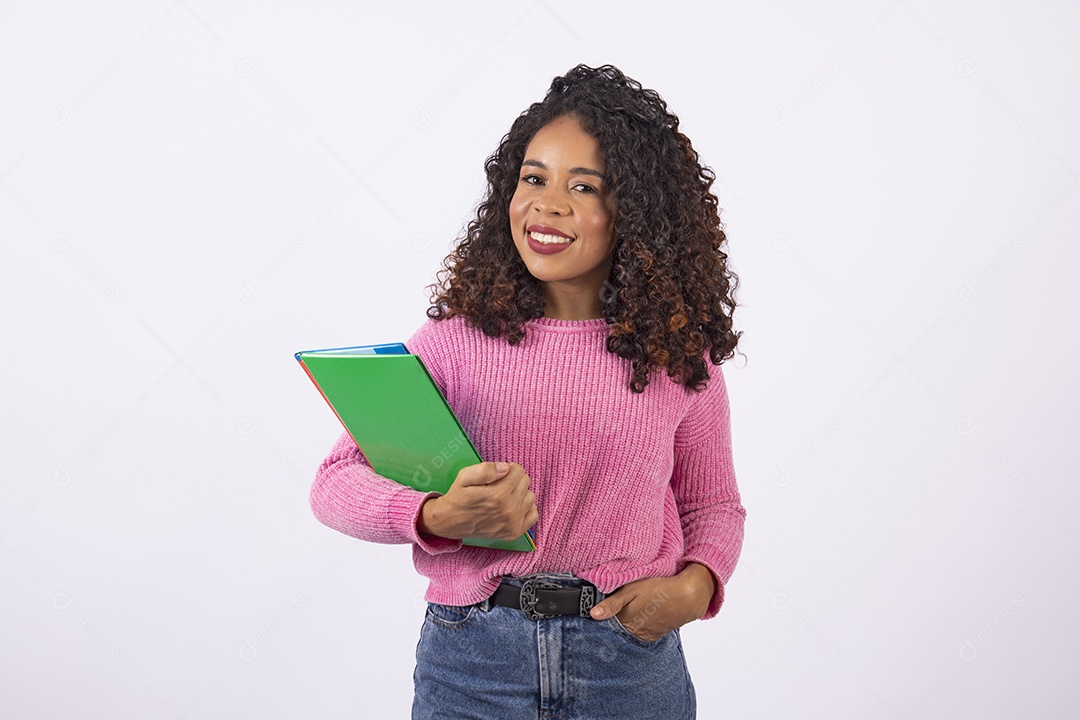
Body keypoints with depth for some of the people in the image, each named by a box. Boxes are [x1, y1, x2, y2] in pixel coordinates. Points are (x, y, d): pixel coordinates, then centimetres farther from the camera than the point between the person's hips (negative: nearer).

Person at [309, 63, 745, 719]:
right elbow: (338, 479, -6)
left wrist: (695, 585, -10)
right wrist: (439, 518, -24)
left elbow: (713, 505, 11)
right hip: (472, 663, 0)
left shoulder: (677, 355, -1)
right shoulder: (457, 337, -4)